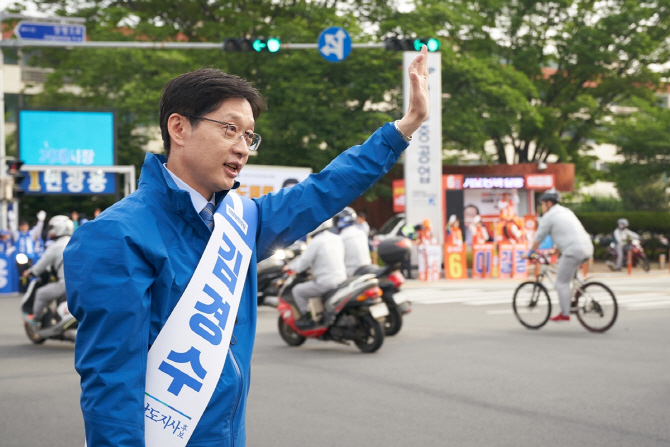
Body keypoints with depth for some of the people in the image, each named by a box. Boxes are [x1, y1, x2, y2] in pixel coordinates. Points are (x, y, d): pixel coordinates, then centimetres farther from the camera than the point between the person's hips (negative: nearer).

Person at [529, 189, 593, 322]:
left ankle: (564, 314, 1)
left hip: (573, 251, -9)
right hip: (587, 247, 9)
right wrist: (555, 250, 41)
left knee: (561, 283, 0)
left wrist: (530, 253, 16)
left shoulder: (548, 216, -2)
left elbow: (538, 238, 3)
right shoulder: (566, 211, 24)